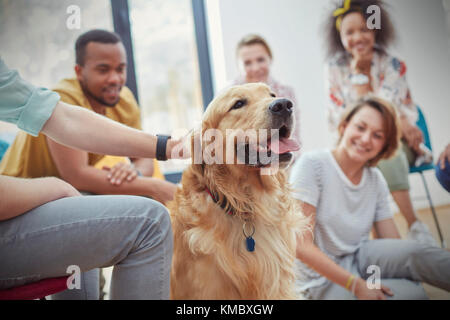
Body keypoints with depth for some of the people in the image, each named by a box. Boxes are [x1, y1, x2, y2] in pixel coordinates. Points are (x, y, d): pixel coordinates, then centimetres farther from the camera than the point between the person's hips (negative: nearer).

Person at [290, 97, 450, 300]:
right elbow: (301, 246, -20)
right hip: (323, 280, -5)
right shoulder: (312, 164, -16)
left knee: (415, 251, -25)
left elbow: (394, 244, 1)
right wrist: (356, 285, -23)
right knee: (412, 293, -27)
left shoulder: (376, 180, 2)